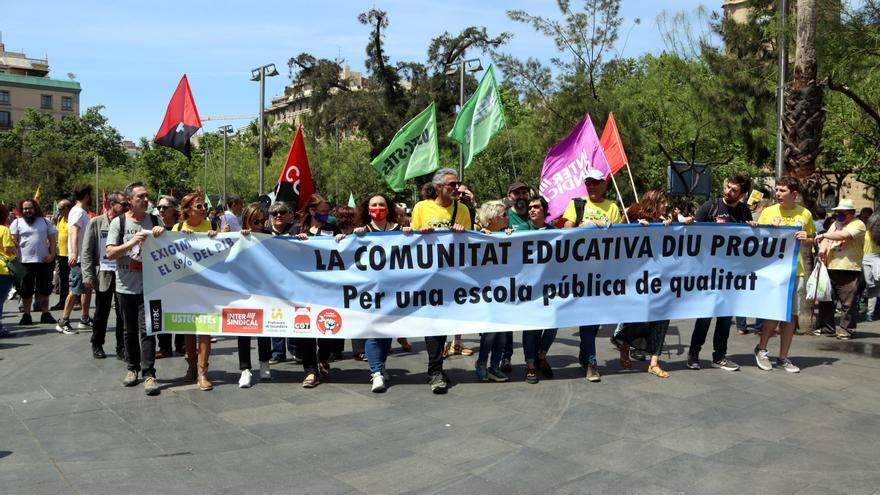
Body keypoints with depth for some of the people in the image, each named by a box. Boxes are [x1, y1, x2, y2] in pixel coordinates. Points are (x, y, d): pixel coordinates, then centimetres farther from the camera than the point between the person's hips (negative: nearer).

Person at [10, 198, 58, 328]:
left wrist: (52, 254, -6)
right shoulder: (17, 223, 5)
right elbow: (13, 242, -1)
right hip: (25, 262, -1)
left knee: (44, 289, 7)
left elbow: (53, 239, 8)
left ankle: (45, 314, 15)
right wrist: (15, 257, -11)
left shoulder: (45, 222, 8)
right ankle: (26, 315, 11)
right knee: (26, 291, 4)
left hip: (44, 261, 1)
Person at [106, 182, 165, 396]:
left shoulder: (154, 220, 6)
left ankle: (149, 374, -4)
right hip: (126, 286, 0)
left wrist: (163, 233, -8)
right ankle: (132, 368, 27)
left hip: (148, 285, 0)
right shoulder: (119, 222, 0)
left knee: (147, 330, -6)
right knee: (130, 330, 12)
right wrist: (131, 243, -20)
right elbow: (110, 253, -6)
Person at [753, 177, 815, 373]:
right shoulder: (768, 212, 2)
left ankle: (783, 357, 17)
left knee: (791, 315, 6)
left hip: (797, 270, 3)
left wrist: (806, 239, -6)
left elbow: (812, 241, 16)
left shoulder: (805, 214, 7)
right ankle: (761, 349, 16)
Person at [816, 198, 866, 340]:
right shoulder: (836, 223, 19)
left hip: (849, 270, -7)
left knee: (848, 302, -3)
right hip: (830, 268, 7)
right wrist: (822, 248, -8)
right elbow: (826, 239, 13)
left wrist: (823, 235, -12)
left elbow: (843, 235, -21)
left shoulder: (858, 224, -5)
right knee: (825, 299, 11)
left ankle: (846, 329, 6)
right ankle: (826, 327, 21)